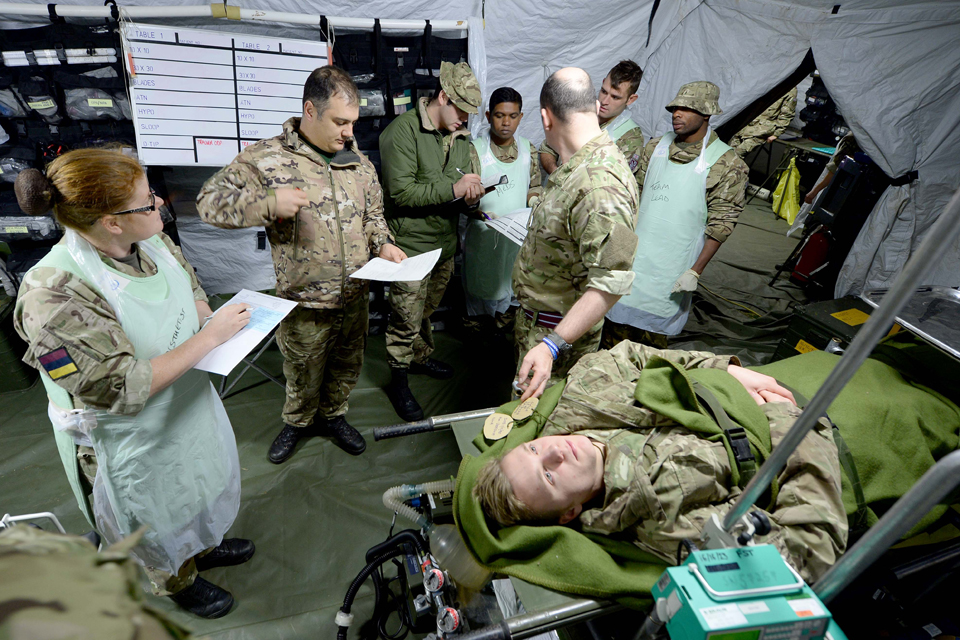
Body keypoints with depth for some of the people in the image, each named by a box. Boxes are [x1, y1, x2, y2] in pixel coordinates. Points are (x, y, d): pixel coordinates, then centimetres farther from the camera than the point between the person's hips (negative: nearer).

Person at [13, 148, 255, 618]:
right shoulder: (53, 296, -33)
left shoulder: (150, 239, -11)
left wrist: (215, 322, -12)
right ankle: (178, 583, 52)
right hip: (134, 439, -6)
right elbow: (121, 389, -33)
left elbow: (191, 290, 8)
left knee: (200, 482, 30)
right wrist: (208, 338, -33)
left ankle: (203, 547, 60)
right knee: (161, 518, 22)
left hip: (189, 401, 7)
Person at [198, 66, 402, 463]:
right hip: (306, 303, -4)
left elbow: (372, 215, 15)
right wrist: (269, 203, -26)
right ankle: (297, 422, 46)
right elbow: (209, 201, -11)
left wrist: (383, 245, -5)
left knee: (347, 368, 22)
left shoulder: (357, 160, 5)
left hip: (355, 297, 4)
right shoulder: (268, 158, -11)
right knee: (303, 377, 17)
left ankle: (332, 415, 49)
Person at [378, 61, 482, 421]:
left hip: (445, 243, 7)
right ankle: (398, 382, 19)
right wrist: (453, 189, -24)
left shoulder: (461, 137, 12)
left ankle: (421, 358, 44)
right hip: (410, 246, -7)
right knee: (406, 319, 1)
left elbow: (466, 188, 18)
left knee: (427, 312, 22)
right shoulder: (403, 130, -13)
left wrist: (471, 196, -7)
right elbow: (401, 191, -22)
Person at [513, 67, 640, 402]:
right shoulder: (578, 164, 4)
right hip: (535, 317, 10)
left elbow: (612, 283, -34)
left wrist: (552, 345, -38)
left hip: (560, 329, -10)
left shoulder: (600, 186, -31)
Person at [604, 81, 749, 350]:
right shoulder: (655, 147, 8)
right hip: (634, 256, 5)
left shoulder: (726, 164, -7)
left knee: (653, 336, 0)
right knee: (616, 325, 9)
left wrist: (695, 271, -13)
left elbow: (721, 224, -8)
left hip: (672, 269, -4)